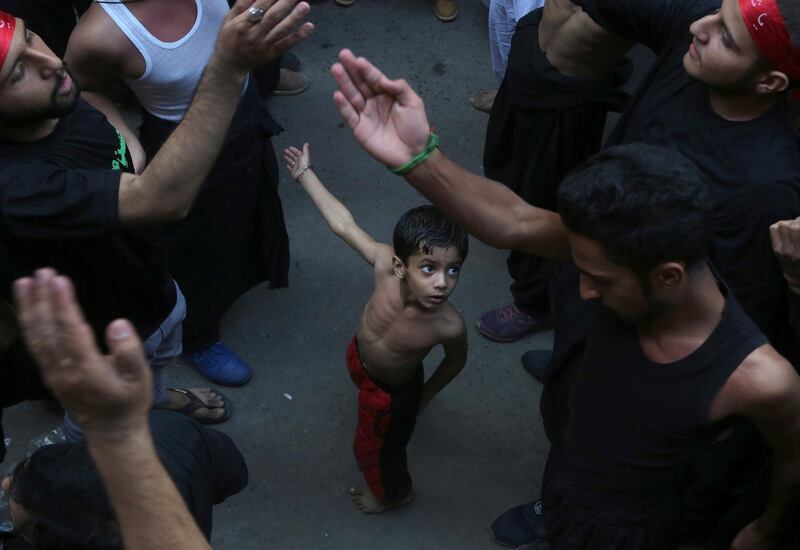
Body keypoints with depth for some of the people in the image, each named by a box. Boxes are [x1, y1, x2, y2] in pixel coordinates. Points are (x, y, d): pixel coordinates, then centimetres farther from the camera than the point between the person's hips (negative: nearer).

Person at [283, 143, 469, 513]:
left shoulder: (449, 327, -41)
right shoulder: (386, 263, -38)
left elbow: (455, 362, -17)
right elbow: (344, 224, -24)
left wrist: (427, 394, 0)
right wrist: (305, 174, -17)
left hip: (394, 392, -4)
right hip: (359, 358, 4)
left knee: (376, 449, 23)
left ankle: (393, 493, 58)